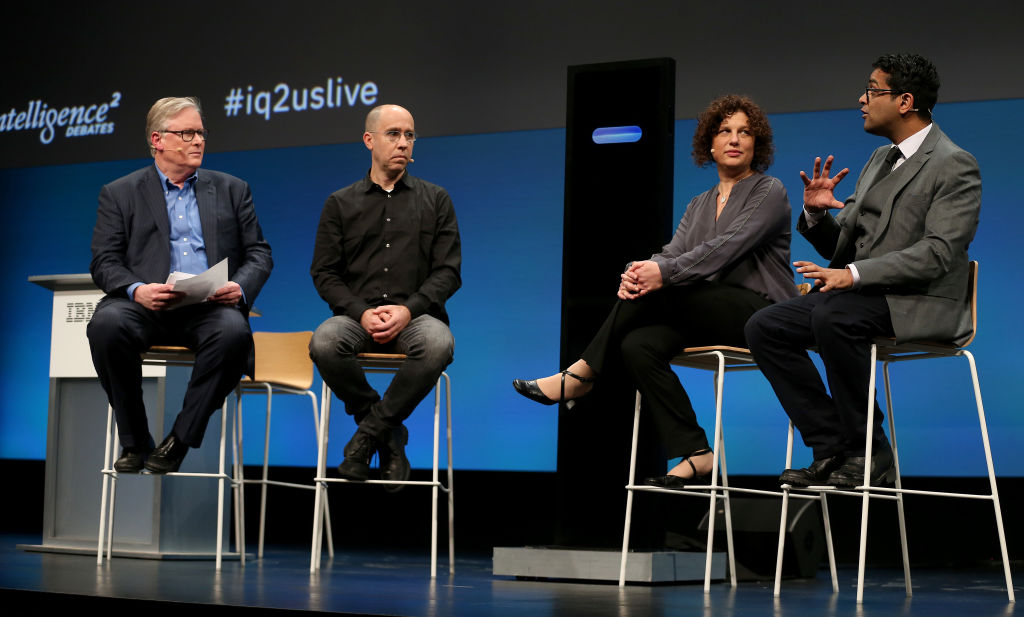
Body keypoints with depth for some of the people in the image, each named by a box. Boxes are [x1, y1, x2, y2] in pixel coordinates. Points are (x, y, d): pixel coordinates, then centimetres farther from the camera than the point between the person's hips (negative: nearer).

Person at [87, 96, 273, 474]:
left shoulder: (231, 190, 20)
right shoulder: (119, 194, 14)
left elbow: (259, 253, 15)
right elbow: (105, 262, 5)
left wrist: (240, 287, -8)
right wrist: (136, 289, -17)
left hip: (210, 305, 1)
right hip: (147, 303, 0)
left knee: (233, 332, -35)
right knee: (107, 323, -34)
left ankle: (180, 440, -20)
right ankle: (134, 441, -17)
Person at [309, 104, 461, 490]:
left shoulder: (435, 200, 14)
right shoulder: (340, 204, 15)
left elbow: (448, 270, 5)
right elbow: (325, 273, 7)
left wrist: (408, 309, -13)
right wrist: (362, 313, -12)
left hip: (415, 314, -1)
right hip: (358, 316, 1)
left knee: (438, 343, -37)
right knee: (324, 343, -34)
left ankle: (371, 428, -17)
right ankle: (390, 434, -12)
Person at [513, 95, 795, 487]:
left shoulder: (769, 192, 0)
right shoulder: (699, 205, 20)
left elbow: (726, 247, -16)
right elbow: (672, 253, 4)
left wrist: (664, 273, -29)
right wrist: (638, 272, -20)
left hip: (759, 312, -6)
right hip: (708, 317, 6)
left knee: (656, 290, -27)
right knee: (638, 345, -23)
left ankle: (580, 375, -15)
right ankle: (694, 453, -23)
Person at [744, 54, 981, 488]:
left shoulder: (954, 166, -7)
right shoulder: (880, 161, 19)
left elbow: (937, 253, -20)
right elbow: (840, 246, 19)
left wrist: (854, 274, -28)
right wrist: (817, 214, -4)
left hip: (918, 304, -8)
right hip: (862, 294, 9)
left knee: (832, 317, -36)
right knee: (764, 327, -10)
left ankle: (867, 450, -20)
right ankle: (832, 448, -9)